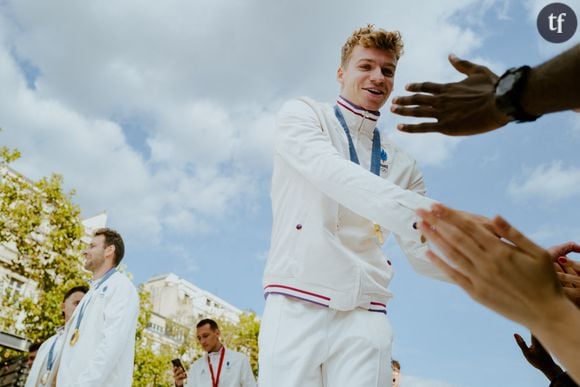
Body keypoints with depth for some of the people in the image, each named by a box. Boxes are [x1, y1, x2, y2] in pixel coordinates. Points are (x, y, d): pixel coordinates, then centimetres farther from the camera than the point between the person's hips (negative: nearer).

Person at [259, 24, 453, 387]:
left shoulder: (401, 164, 14)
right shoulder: (302, 114, 6)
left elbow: (424, 252, 11)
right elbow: (332, 173, -16)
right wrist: (417, 213, -29)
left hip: (364, 315, 3)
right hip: (295, 305, -2)